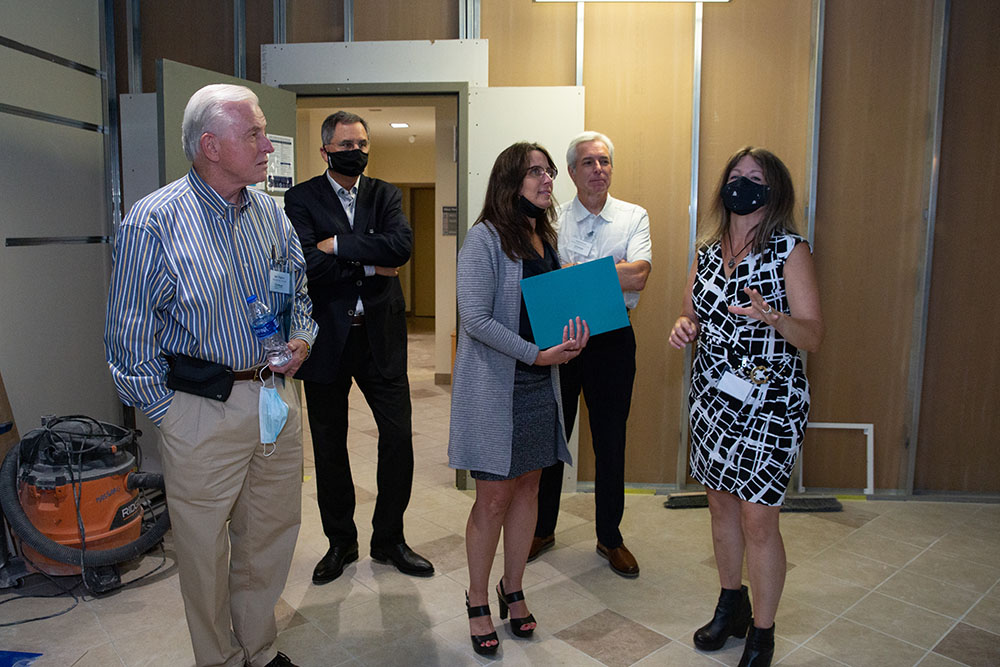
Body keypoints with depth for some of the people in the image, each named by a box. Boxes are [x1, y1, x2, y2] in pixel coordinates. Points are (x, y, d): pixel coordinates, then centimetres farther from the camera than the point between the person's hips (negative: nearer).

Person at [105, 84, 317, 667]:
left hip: (277, 397, 5)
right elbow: (130, 335, -6)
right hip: (204, 410, -5)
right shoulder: (153, 221, -10)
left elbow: (300, 292, 20)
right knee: (206, 547, 10)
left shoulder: (271, 214, 7)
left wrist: (303, 338, 1)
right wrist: (167, 411, -6)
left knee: (272, 534, 17)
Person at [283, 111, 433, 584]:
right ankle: (340, 542, 29)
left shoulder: (386, 196, 8)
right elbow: (306, 263, -16)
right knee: (329, 445, 10)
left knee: (398, 437, 3)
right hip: (326, 337, -1)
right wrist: (369, 265, -12)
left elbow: (401, 245, -13)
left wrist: (339, 245, -15)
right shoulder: (301, 199, 0)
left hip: (380, 336, 2)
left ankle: (389, 540, 23)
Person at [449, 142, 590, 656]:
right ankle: (478, 602, 24)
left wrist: (571, 338, -4)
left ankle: (513, 590, 33)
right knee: (493, 497, 2)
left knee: (527, 489, 14)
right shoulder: (484, 239, -11)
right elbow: (475, 318, -18)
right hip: (494, 388, -6)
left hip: (540, 384, 7)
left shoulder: (546, 240, 11)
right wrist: (537, 354, -21)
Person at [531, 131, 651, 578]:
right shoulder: (552, 219, 5)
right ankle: (542, 529, 29)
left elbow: (638, 276, -13)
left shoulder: (634, 217, 4)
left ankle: (609, 536, 27)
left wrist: (572, 272, -13)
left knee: (610, 443, 9)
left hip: (612, 340, 0)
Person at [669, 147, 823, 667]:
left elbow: (813, 335, -12)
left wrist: (773, 317, -32)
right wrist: (684, 326, -8)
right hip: (711, 395, 5)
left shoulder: (790, 250, -8)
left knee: (757, 519, -2)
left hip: (769, 400, -5)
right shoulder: (706, 252, 8)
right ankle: (731, 605, 37)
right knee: (720, 504, 15)